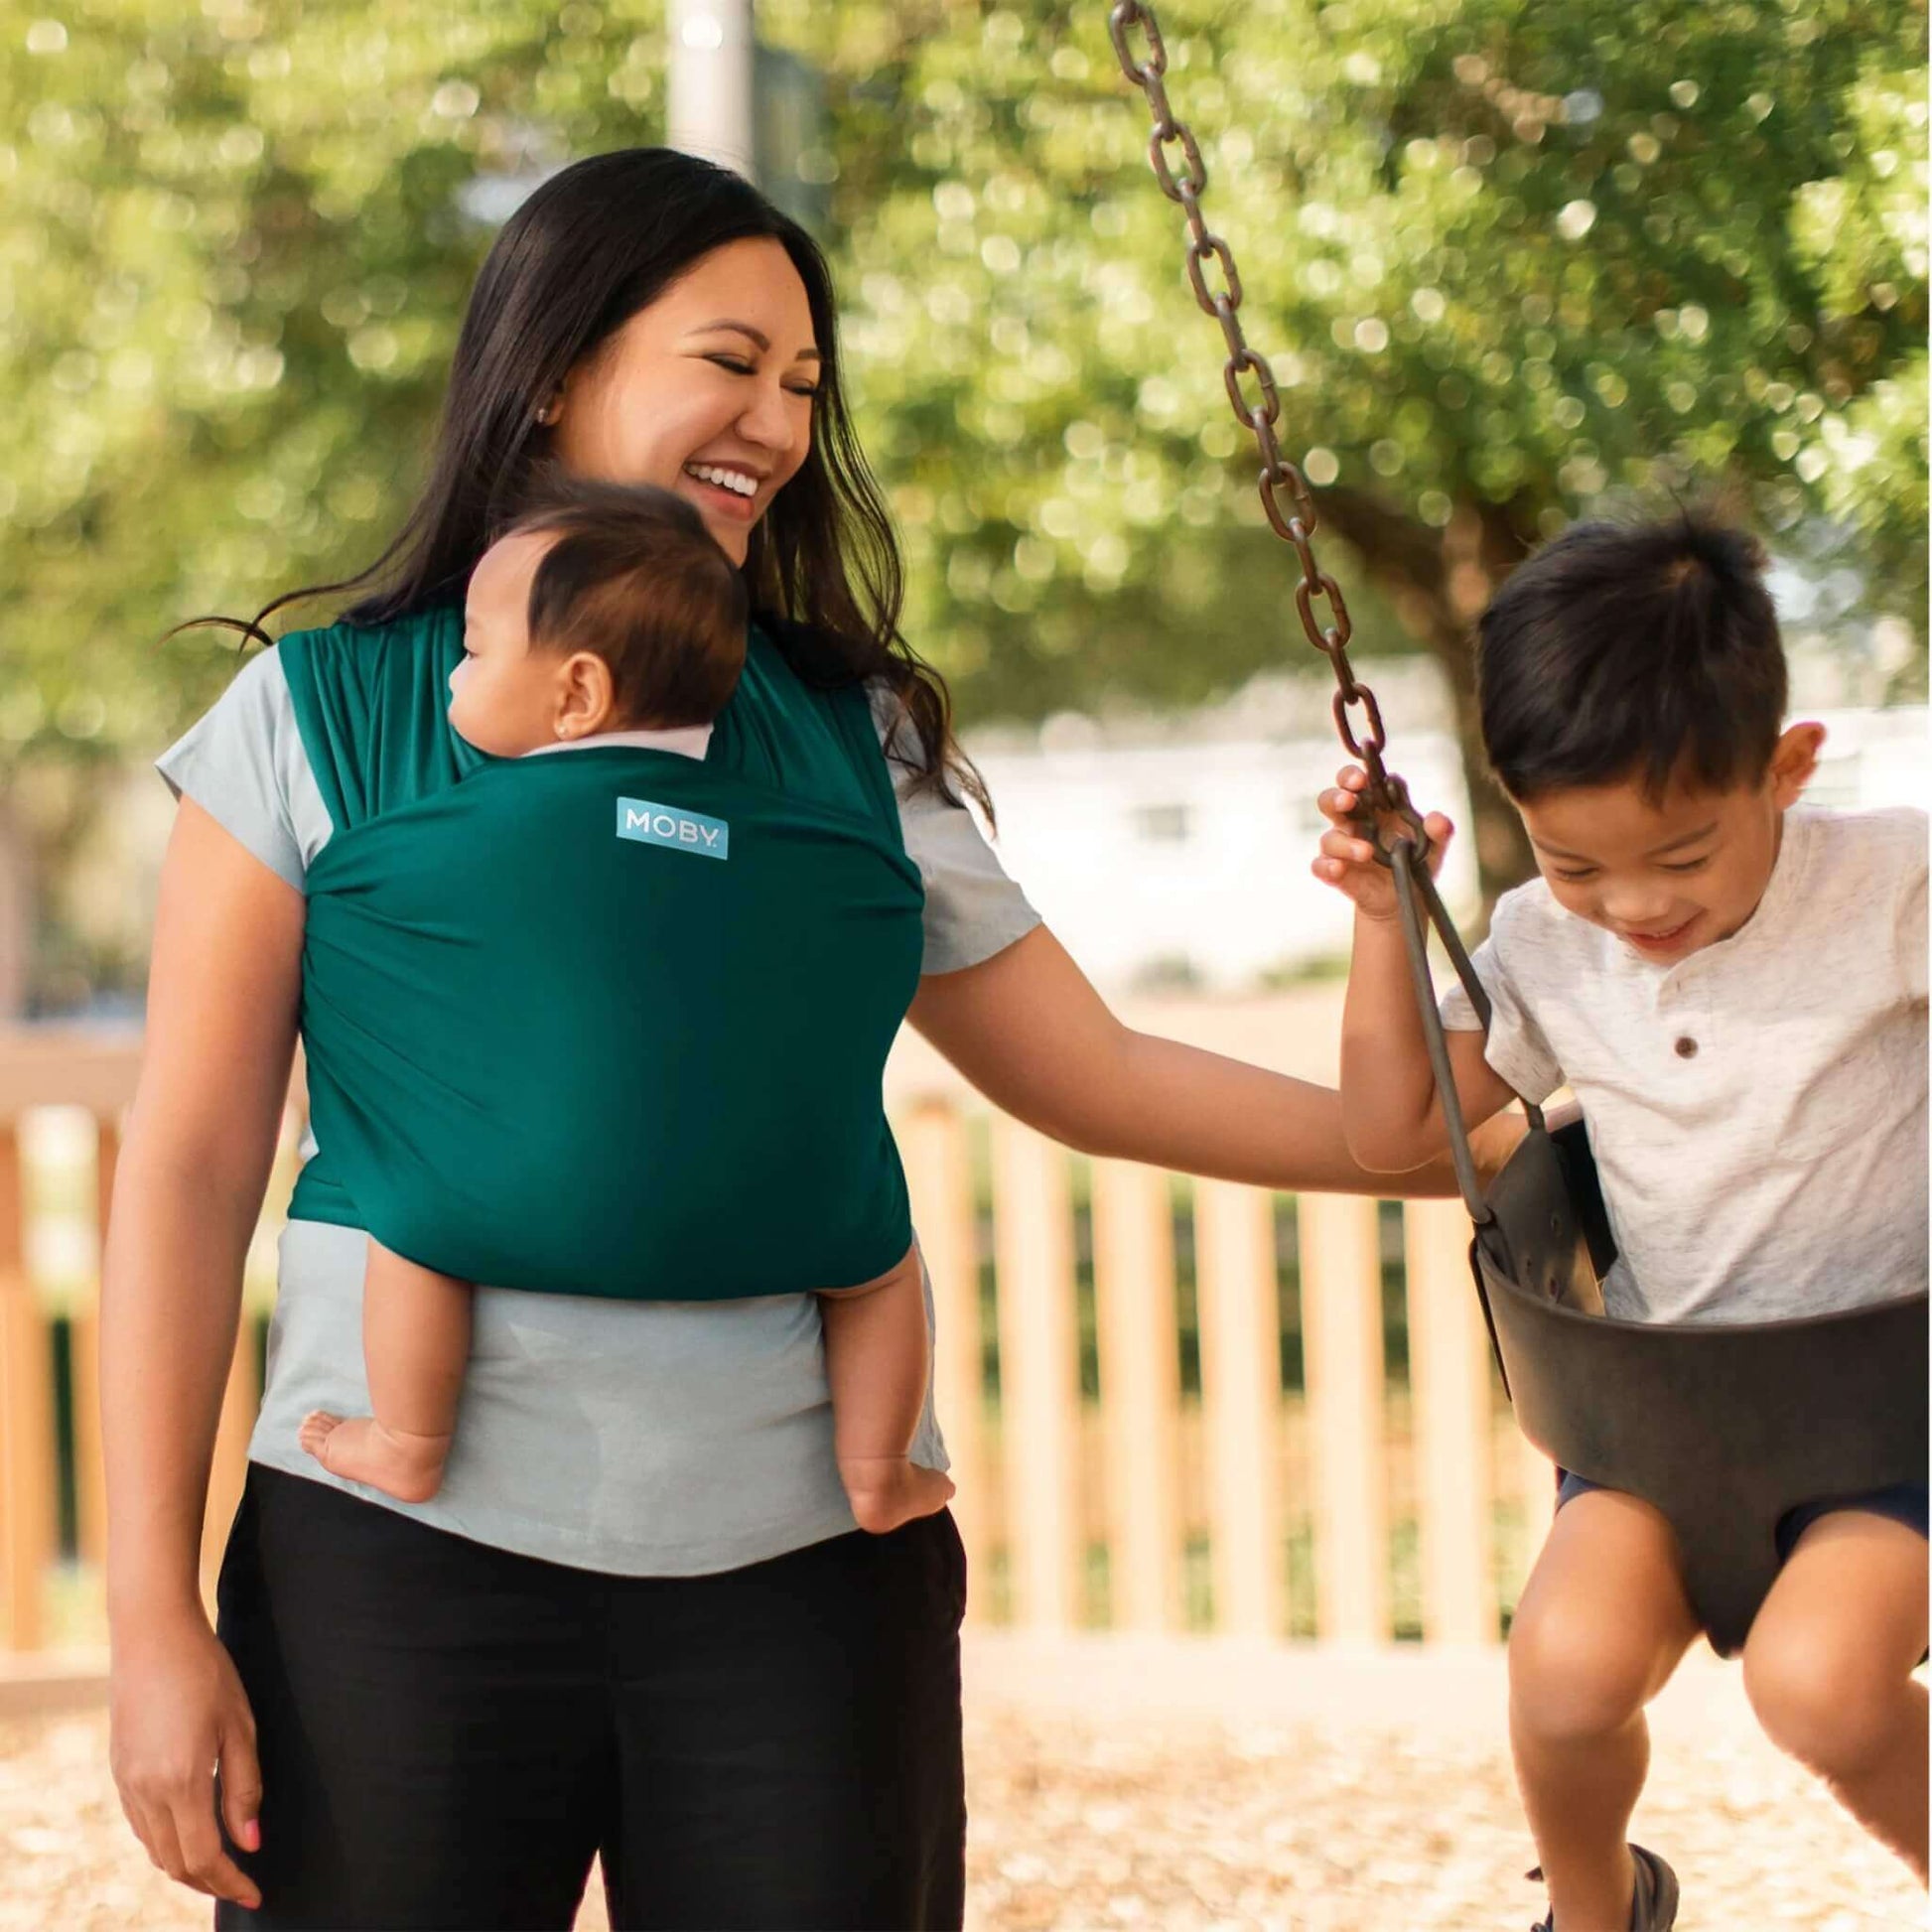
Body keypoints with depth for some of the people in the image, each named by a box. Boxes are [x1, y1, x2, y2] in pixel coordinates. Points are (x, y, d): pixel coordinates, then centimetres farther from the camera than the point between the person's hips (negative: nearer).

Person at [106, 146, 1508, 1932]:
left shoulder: (851, 746, 11)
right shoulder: (319, 717, 2)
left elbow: (1092, 1078, 15)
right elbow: (192, 1167, 0)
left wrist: (1461, 1147, 9)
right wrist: (153, 1616, -5)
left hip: (803, 1565, 3)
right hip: (403, 1560, -2)